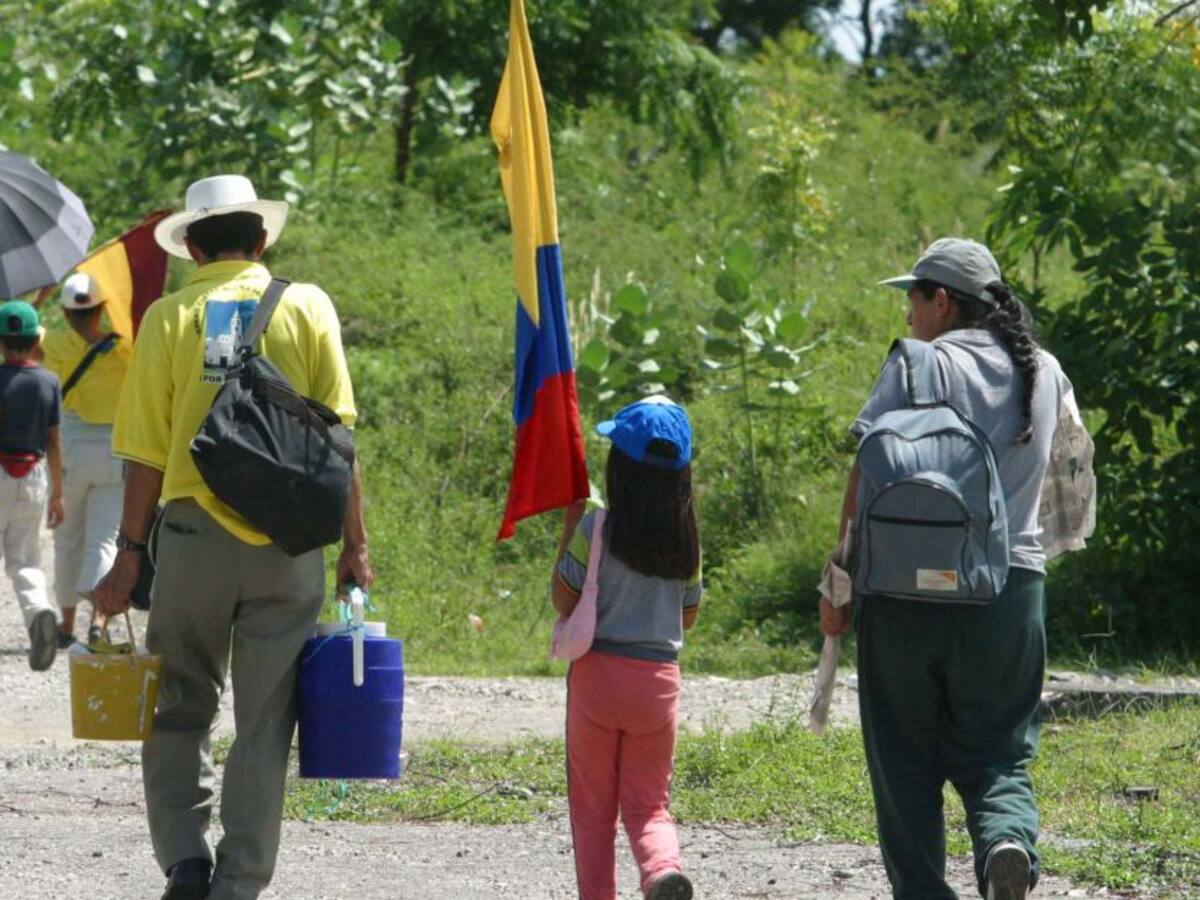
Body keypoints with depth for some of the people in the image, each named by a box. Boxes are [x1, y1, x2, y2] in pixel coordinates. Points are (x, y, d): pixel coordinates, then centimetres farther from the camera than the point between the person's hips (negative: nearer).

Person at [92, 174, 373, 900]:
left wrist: (130, 554, 5)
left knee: (180, 709, 13)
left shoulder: (171, 317, 0)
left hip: (195, 531, 0)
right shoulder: (307, 308, 2)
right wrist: (354, 543, 5)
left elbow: (147, 452, -1)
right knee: (264, 722, 6)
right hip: (288, 541, 0)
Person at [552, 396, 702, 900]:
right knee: (647, 805, 8)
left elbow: (563, 601, -4)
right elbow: (689, 616, 11)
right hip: (658, 675, 3)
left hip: (599, 672, -3)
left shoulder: (596, 531, -11)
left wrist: (569, 524, 1)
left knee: (592, 806, 9)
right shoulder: (685, 540, 1)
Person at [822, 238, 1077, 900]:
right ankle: (1009, 844, -23)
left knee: (905, 756, 7)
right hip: (1010, 586, 3)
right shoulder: (1045, 372, 11)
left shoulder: (917, 366, -4)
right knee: (996, 753, 7)